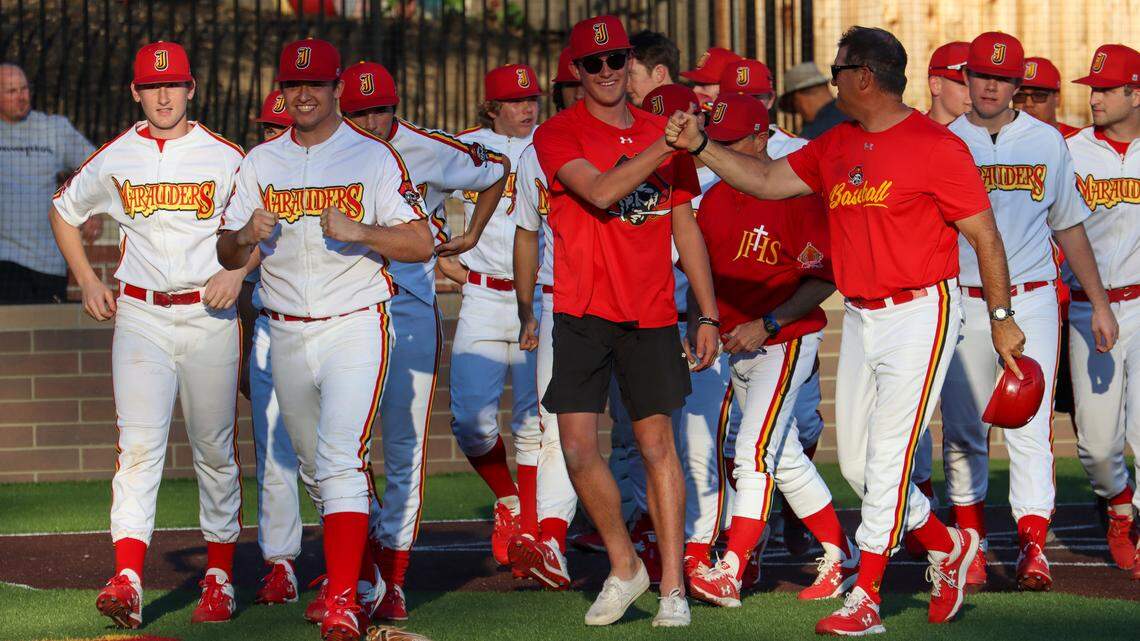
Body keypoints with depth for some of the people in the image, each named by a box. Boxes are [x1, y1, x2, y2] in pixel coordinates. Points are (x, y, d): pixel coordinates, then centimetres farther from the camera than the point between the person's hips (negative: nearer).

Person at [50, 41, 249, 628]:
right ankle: (127, 582, -20)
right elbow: (63, 210, 20)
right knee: (139, 446, -12)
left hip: (210, 316, 0)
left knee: (215, 451, 7)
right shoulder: (114, 160, 4)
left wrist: (237, 271, -9)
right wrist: (87, 281, 11)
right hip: (140, 316, 0)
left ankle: (219, 577, 19)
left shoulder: (225, 158, -1)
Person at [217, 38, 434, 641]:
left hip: (356, 326, -5)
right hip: (287, 336, 5)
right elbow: (226, 253, 7)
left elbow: (421, 244, -7)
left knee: (341, 456, -18)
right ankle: (364, 578, 30)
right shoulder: (260, 162, 10)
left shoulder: (373, 156, -2)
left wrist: (357, 231, -23)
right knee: (317, 465, 13)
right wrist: (247, 235, -16)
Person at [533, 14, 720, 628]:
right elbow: (599, 192, -19)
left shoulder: (662, 134, 10)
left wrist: (708, 315, 9)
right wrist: (664, 146, -23)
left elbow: (685, 228, 13)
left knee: (658, 445, 0)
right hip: (582, 314, -2)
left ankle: (672, 587, 5)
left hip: (651, 315, 2)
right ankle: (624, 568, 14)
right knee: (578, 449, -6)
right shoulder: (557, 134, -1)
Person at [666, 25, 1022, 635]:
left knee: (888, 456, -9)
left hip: (918, 313, -8)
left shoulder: (935, 146, -12)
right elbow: (766, 179, 15)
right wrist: (699, 145, 5)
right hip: (860, 319, 8)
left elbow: (984, 235, -8)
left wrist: (1002, 318, -7)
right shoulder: (836, 146, 10)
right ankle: (948, 547, 29)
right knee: (855, 462, 10)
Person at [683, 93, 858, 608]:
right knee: (786, 460, 12)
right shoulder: (713, 200, 8)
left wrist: (766, 325, -20)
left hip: (786, 342, -8)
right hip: (735, 349, 8)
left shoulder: (796, 195, -14)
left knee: (754, 454, -16)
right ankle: (841, 559, 23)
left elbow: (823, 279, -15)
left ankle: (729, 572, -18)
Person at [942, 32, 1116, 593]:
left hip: (1031, 303, 0)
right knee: (963, 431, 4)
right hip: (963, 305, 0)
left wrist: (1097, 303, 13)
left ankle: (1032, 549, -8)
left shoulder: (1048, 142, 9)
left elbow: (1068, 225, 15)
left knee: (1030, 430, -7)